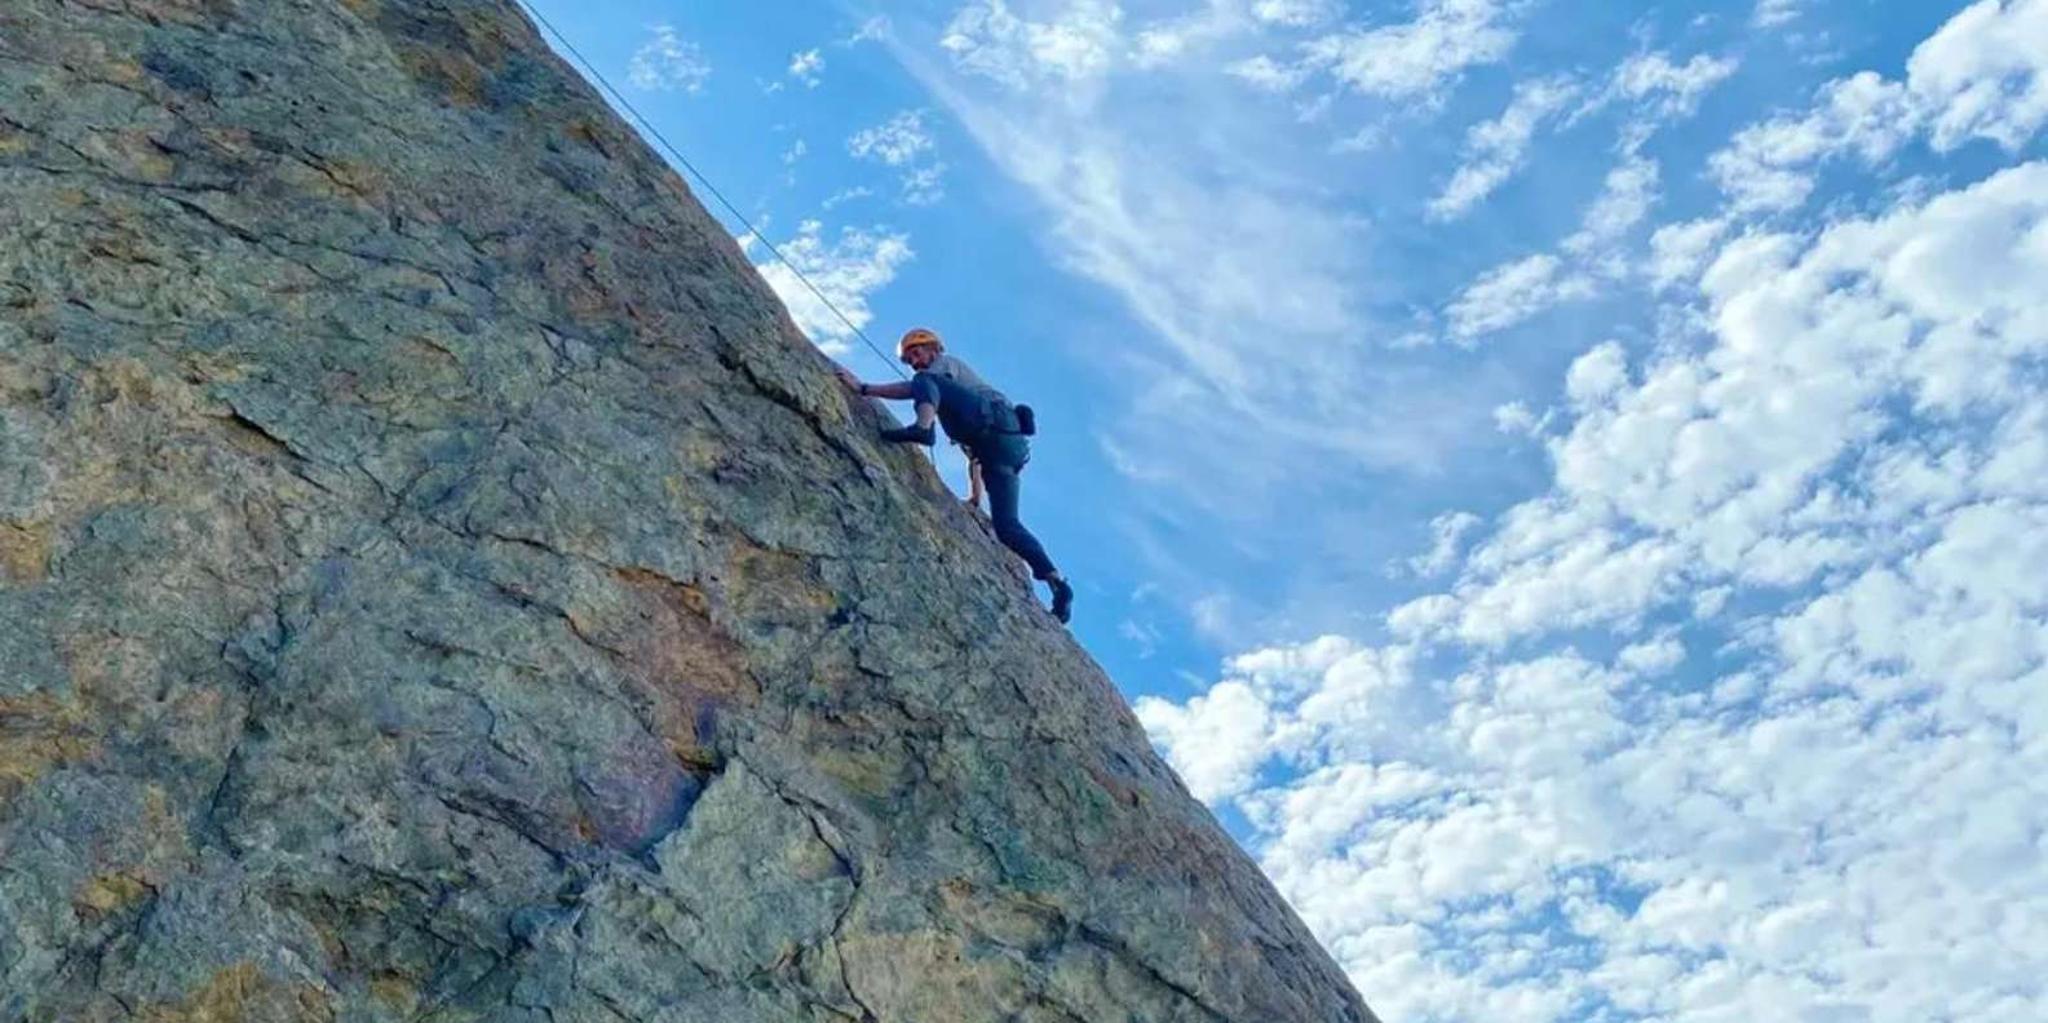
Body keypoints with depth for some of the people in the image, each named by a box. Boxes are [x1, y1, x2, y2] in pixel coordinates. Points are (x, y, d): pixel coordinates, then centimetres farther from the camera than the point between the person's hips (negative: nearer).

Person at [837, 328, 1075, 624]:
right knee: (1006, 526, -3)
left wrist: (863, 388, -5)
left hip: (995, 421, -8)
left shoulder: (947, 363, 19)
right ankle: (1056, 582, -15)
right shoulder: (957, 387, 43)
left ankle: (922, 427, -42)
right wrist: (975, 498, 33)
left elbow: (915, 388, -4)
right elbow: (974, 453, 38)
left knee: (925, 383, -9)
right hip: (1011, 447, 8)